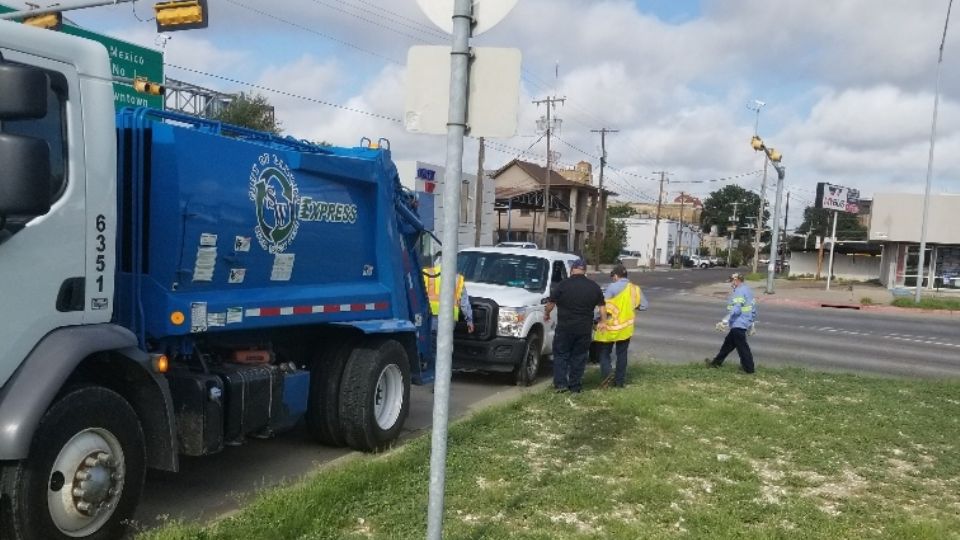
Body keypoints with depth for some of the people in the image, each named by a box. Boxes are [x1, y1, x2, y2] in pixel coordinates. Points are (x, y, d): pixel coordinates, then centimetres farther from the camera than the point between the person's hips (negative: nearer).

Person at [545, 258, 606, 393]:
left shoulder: (562, 285, -8)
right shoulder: (594, 287, 4)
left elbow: (550, 303, -2)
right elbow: (601, 306, 9)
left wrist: (546, 314, 15)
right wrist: (603, 321, 20)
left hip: (565, 327, -3)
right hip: (585, 329, 3)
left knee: (561, 355, 9)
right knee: (579, 357, 11)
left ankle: (561, 383, 2)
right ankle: (575, 386, 13)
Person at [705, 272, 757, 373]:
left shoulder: (739, 291, -16)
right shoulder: (748, 290, 15)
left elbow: (736, 309, -24)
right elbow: (753, 308, 19)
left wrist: (725, 321, -24)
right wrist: (752, 323, 25)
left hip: (738, 324, -11)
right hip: (745, 323, 11)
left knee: (742, 346, -2)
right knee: (728, 343, 18)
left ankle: (749, 368, 5)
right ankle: (716, 361, 28)